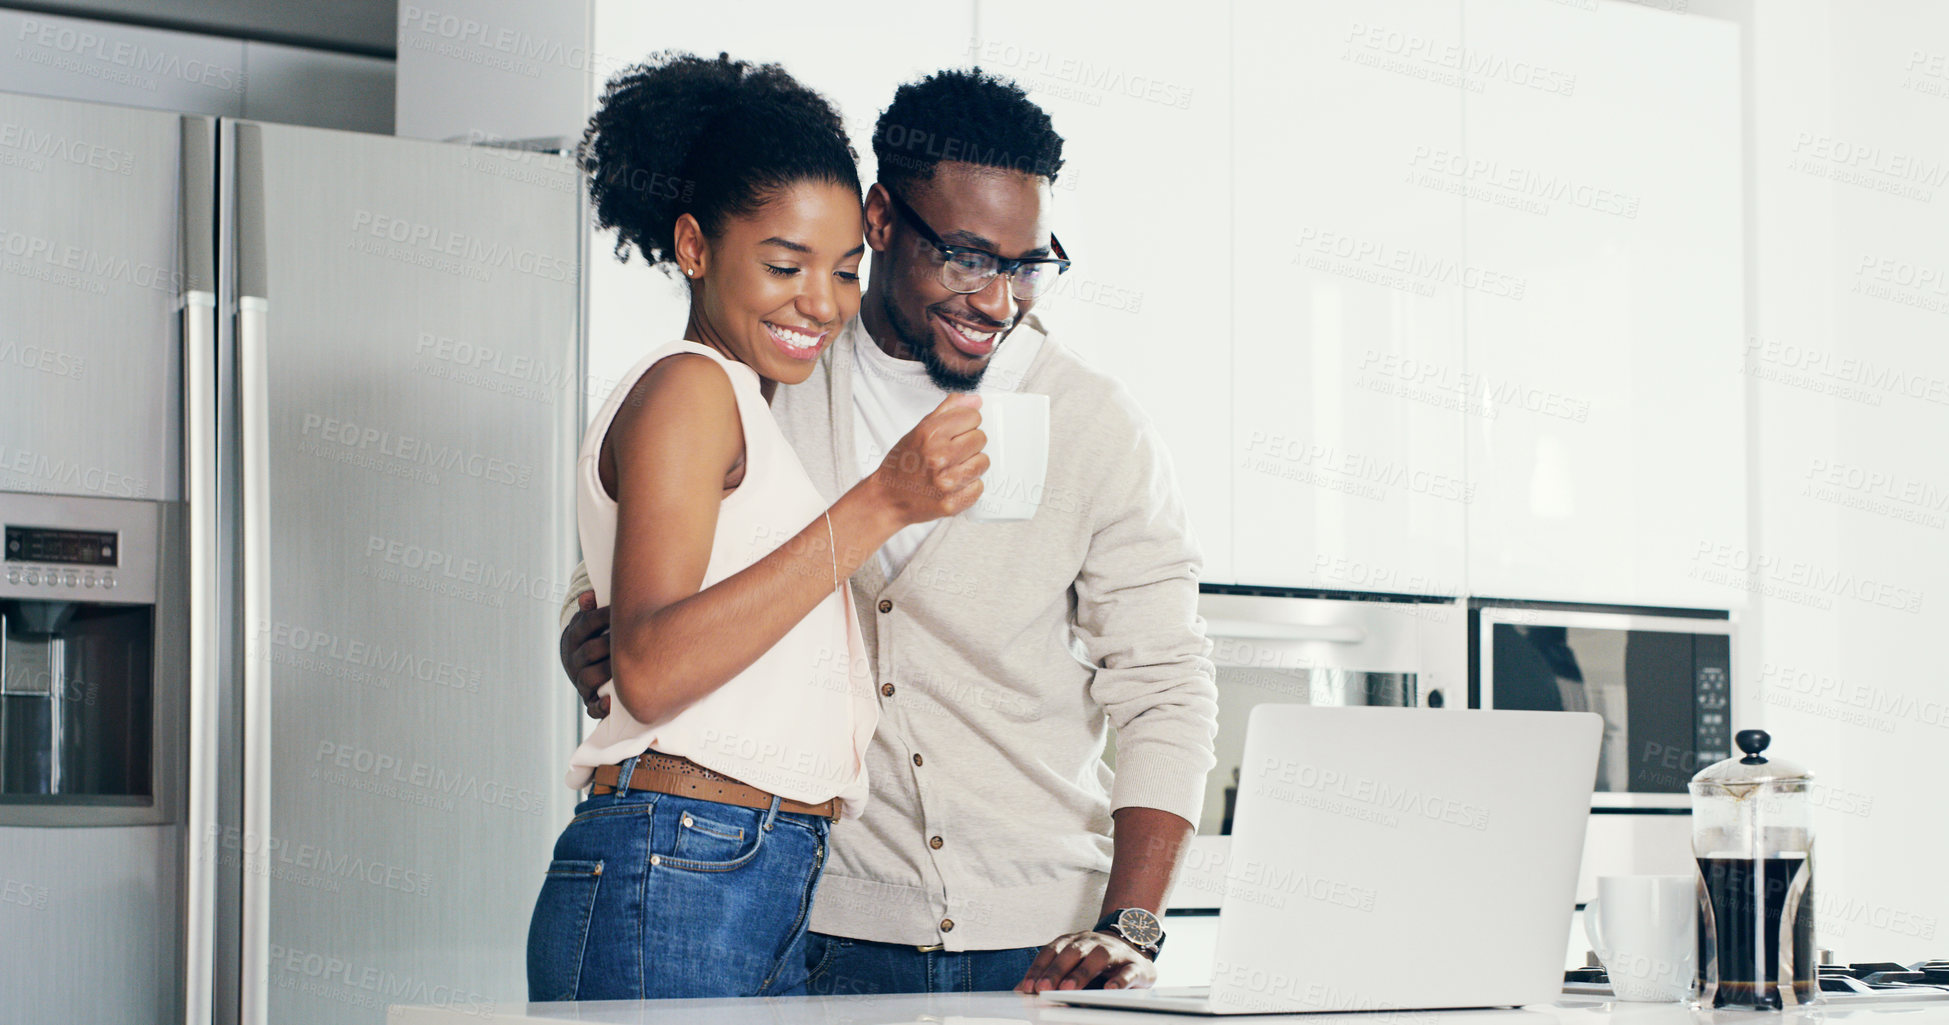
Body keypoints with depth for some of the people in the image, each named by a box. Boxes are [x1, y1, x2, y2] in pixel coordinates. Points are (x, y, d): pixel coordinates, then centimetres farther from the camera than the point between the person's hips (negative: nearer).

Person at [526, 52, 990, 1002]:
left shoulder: (751, 409, 24)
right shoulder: (687, 387, -5)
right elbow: (649, 669, -19)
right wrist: (879, 504, -20)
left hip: (781, 895, 9)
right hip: (673, 886, -9)